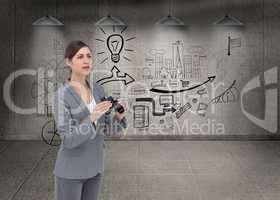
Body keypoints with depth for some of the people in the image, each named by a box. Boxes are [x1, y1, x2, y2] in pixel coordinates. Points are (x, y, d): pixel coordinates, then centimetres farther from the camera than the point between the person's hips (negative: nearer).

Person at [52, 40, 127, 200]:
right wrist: (92, 118, -35)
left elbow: (106, 129, 4)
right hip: (71, 169, -6)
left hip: (94, 166, 6)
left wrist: (119, 116, -17)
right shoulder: (62, 95, -18)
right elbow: (68, 140, -21)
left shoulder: (98, 90, 2)